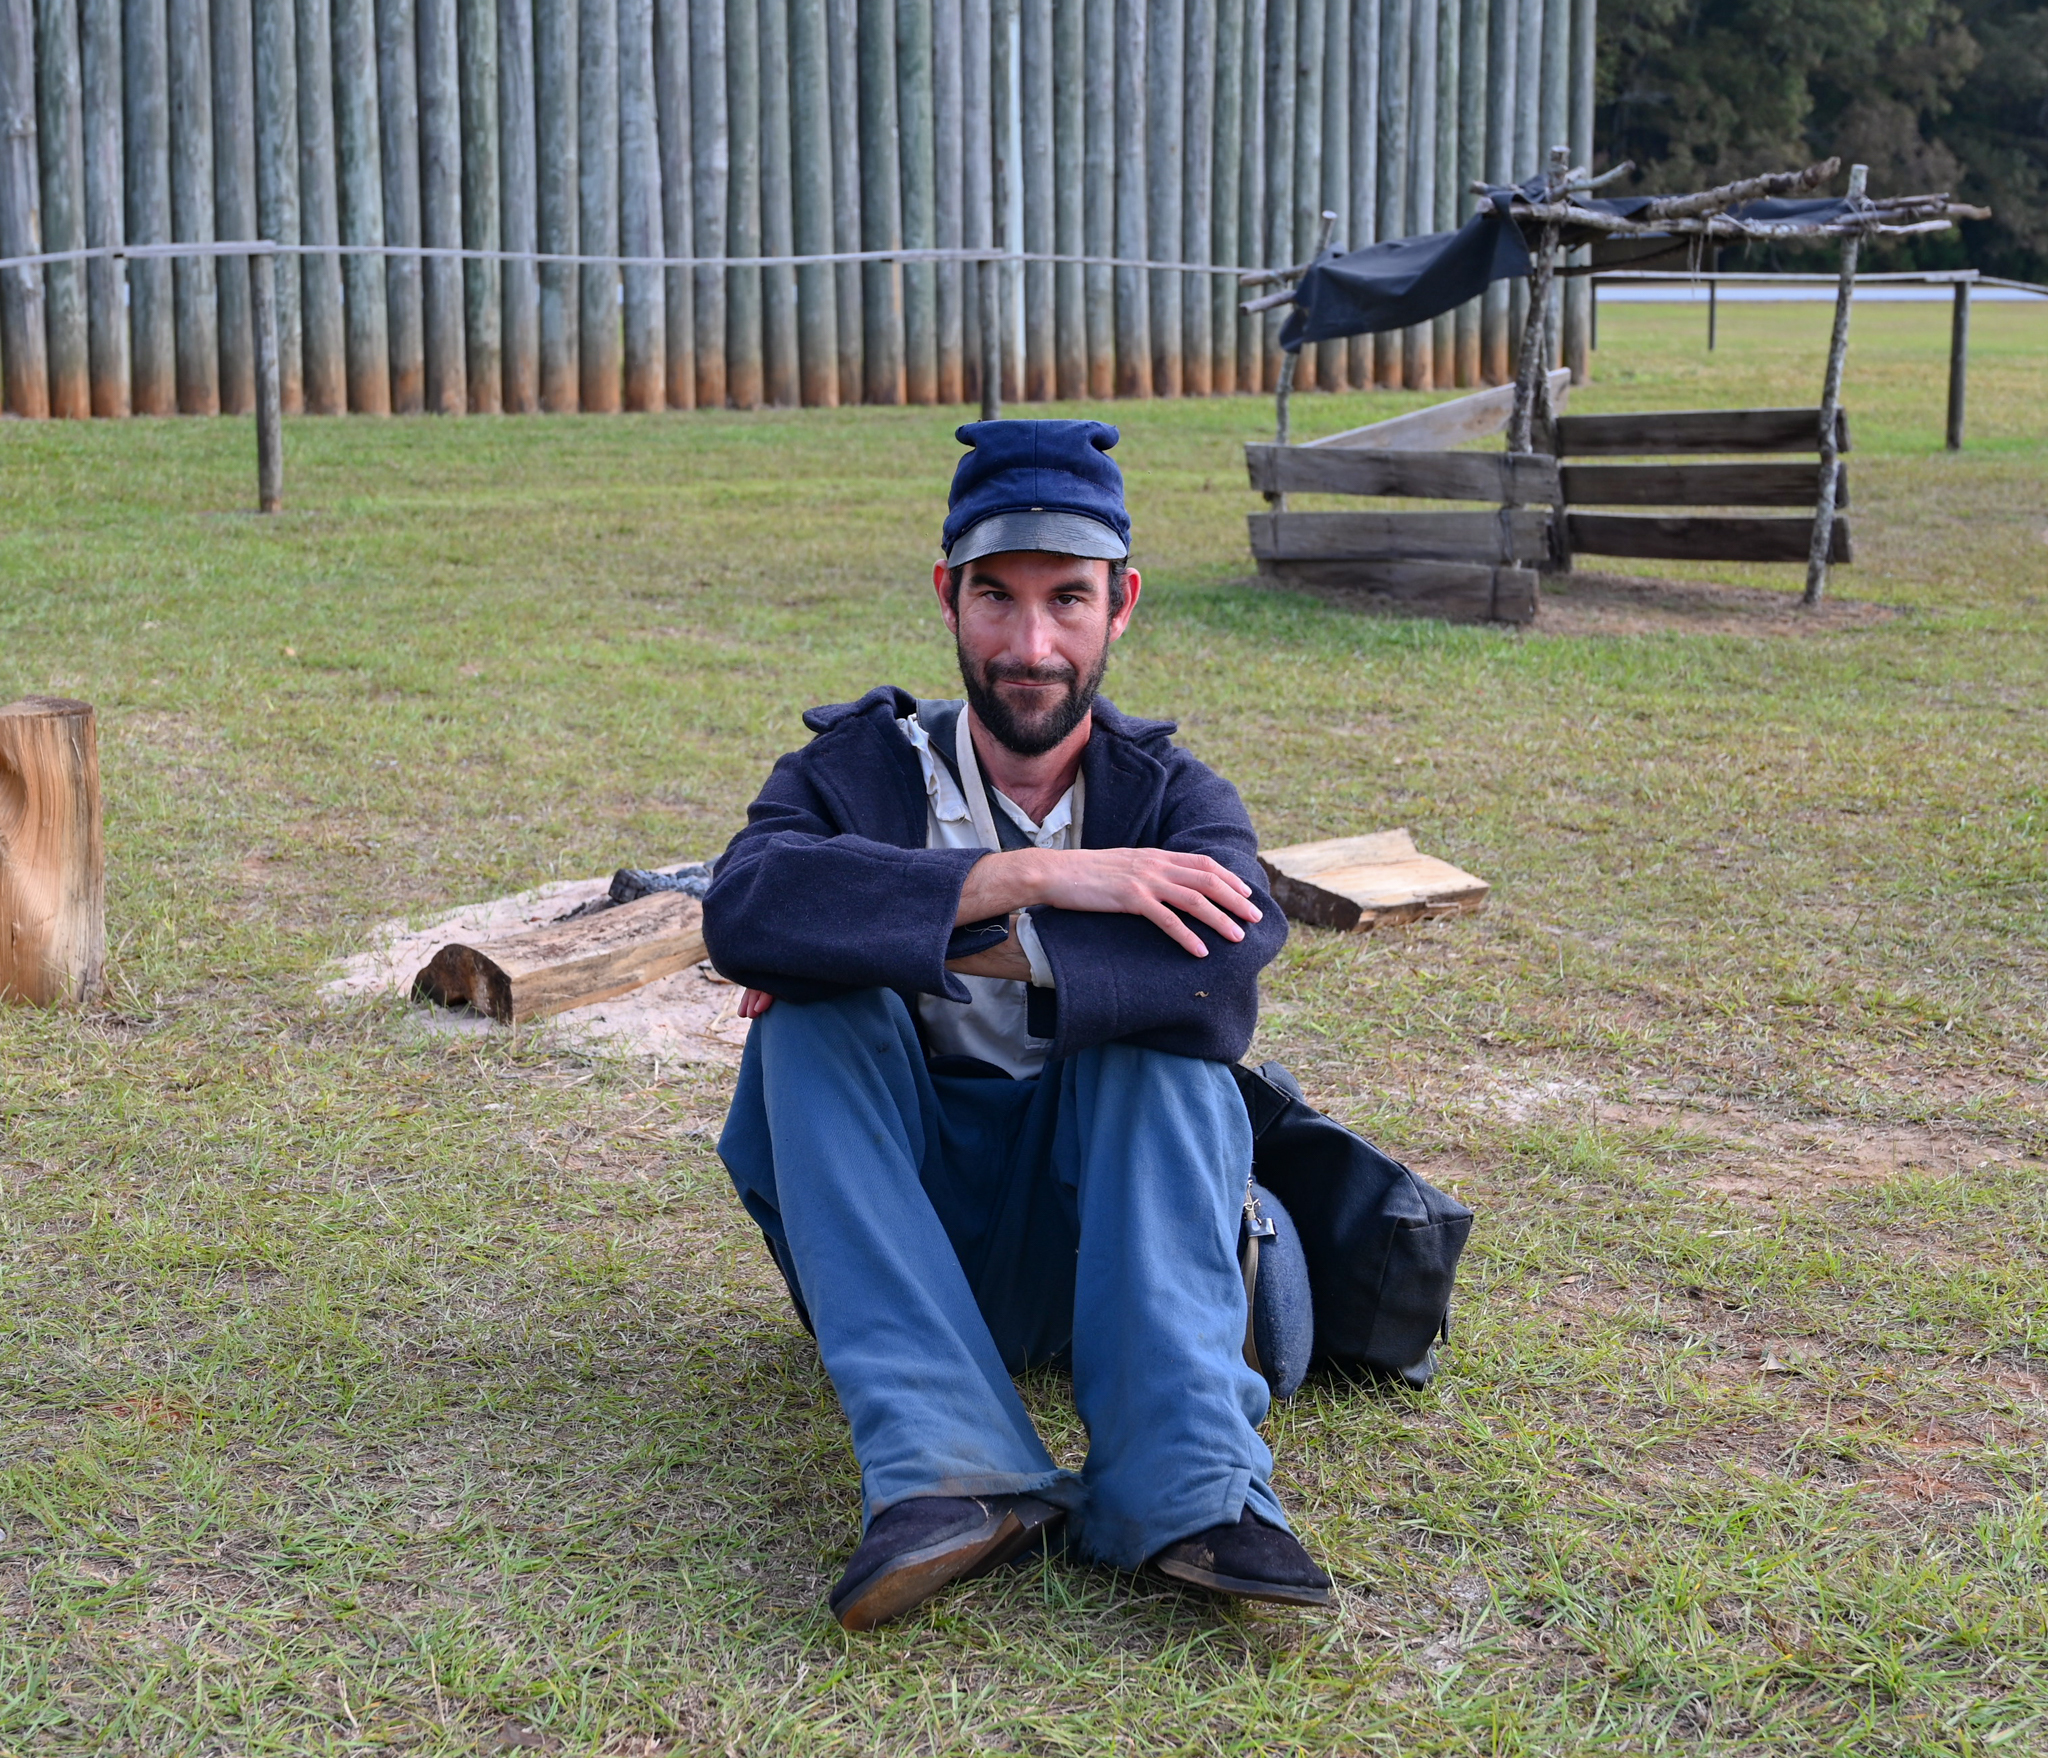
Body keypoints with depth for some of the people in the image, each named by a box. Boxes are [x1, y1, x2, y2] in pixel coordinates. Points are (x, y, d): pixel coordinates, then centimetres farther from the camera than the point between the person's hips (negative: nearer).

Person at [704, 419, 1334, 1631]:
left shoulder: (1174, 800, 0)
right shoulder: (857, 766, 0)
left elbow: (1228, 976, -25)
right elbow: (744, 906, -25)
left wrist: (928, 939, -26)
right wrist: (1023, 877, -31)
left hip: (1095, 1243, 0)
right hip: (898, 1240, 1)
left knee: (1159, 1032, -26)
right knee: (818, 1011, -25)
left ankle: (1192, 1487, -37)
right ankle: (949, 1472, -38)